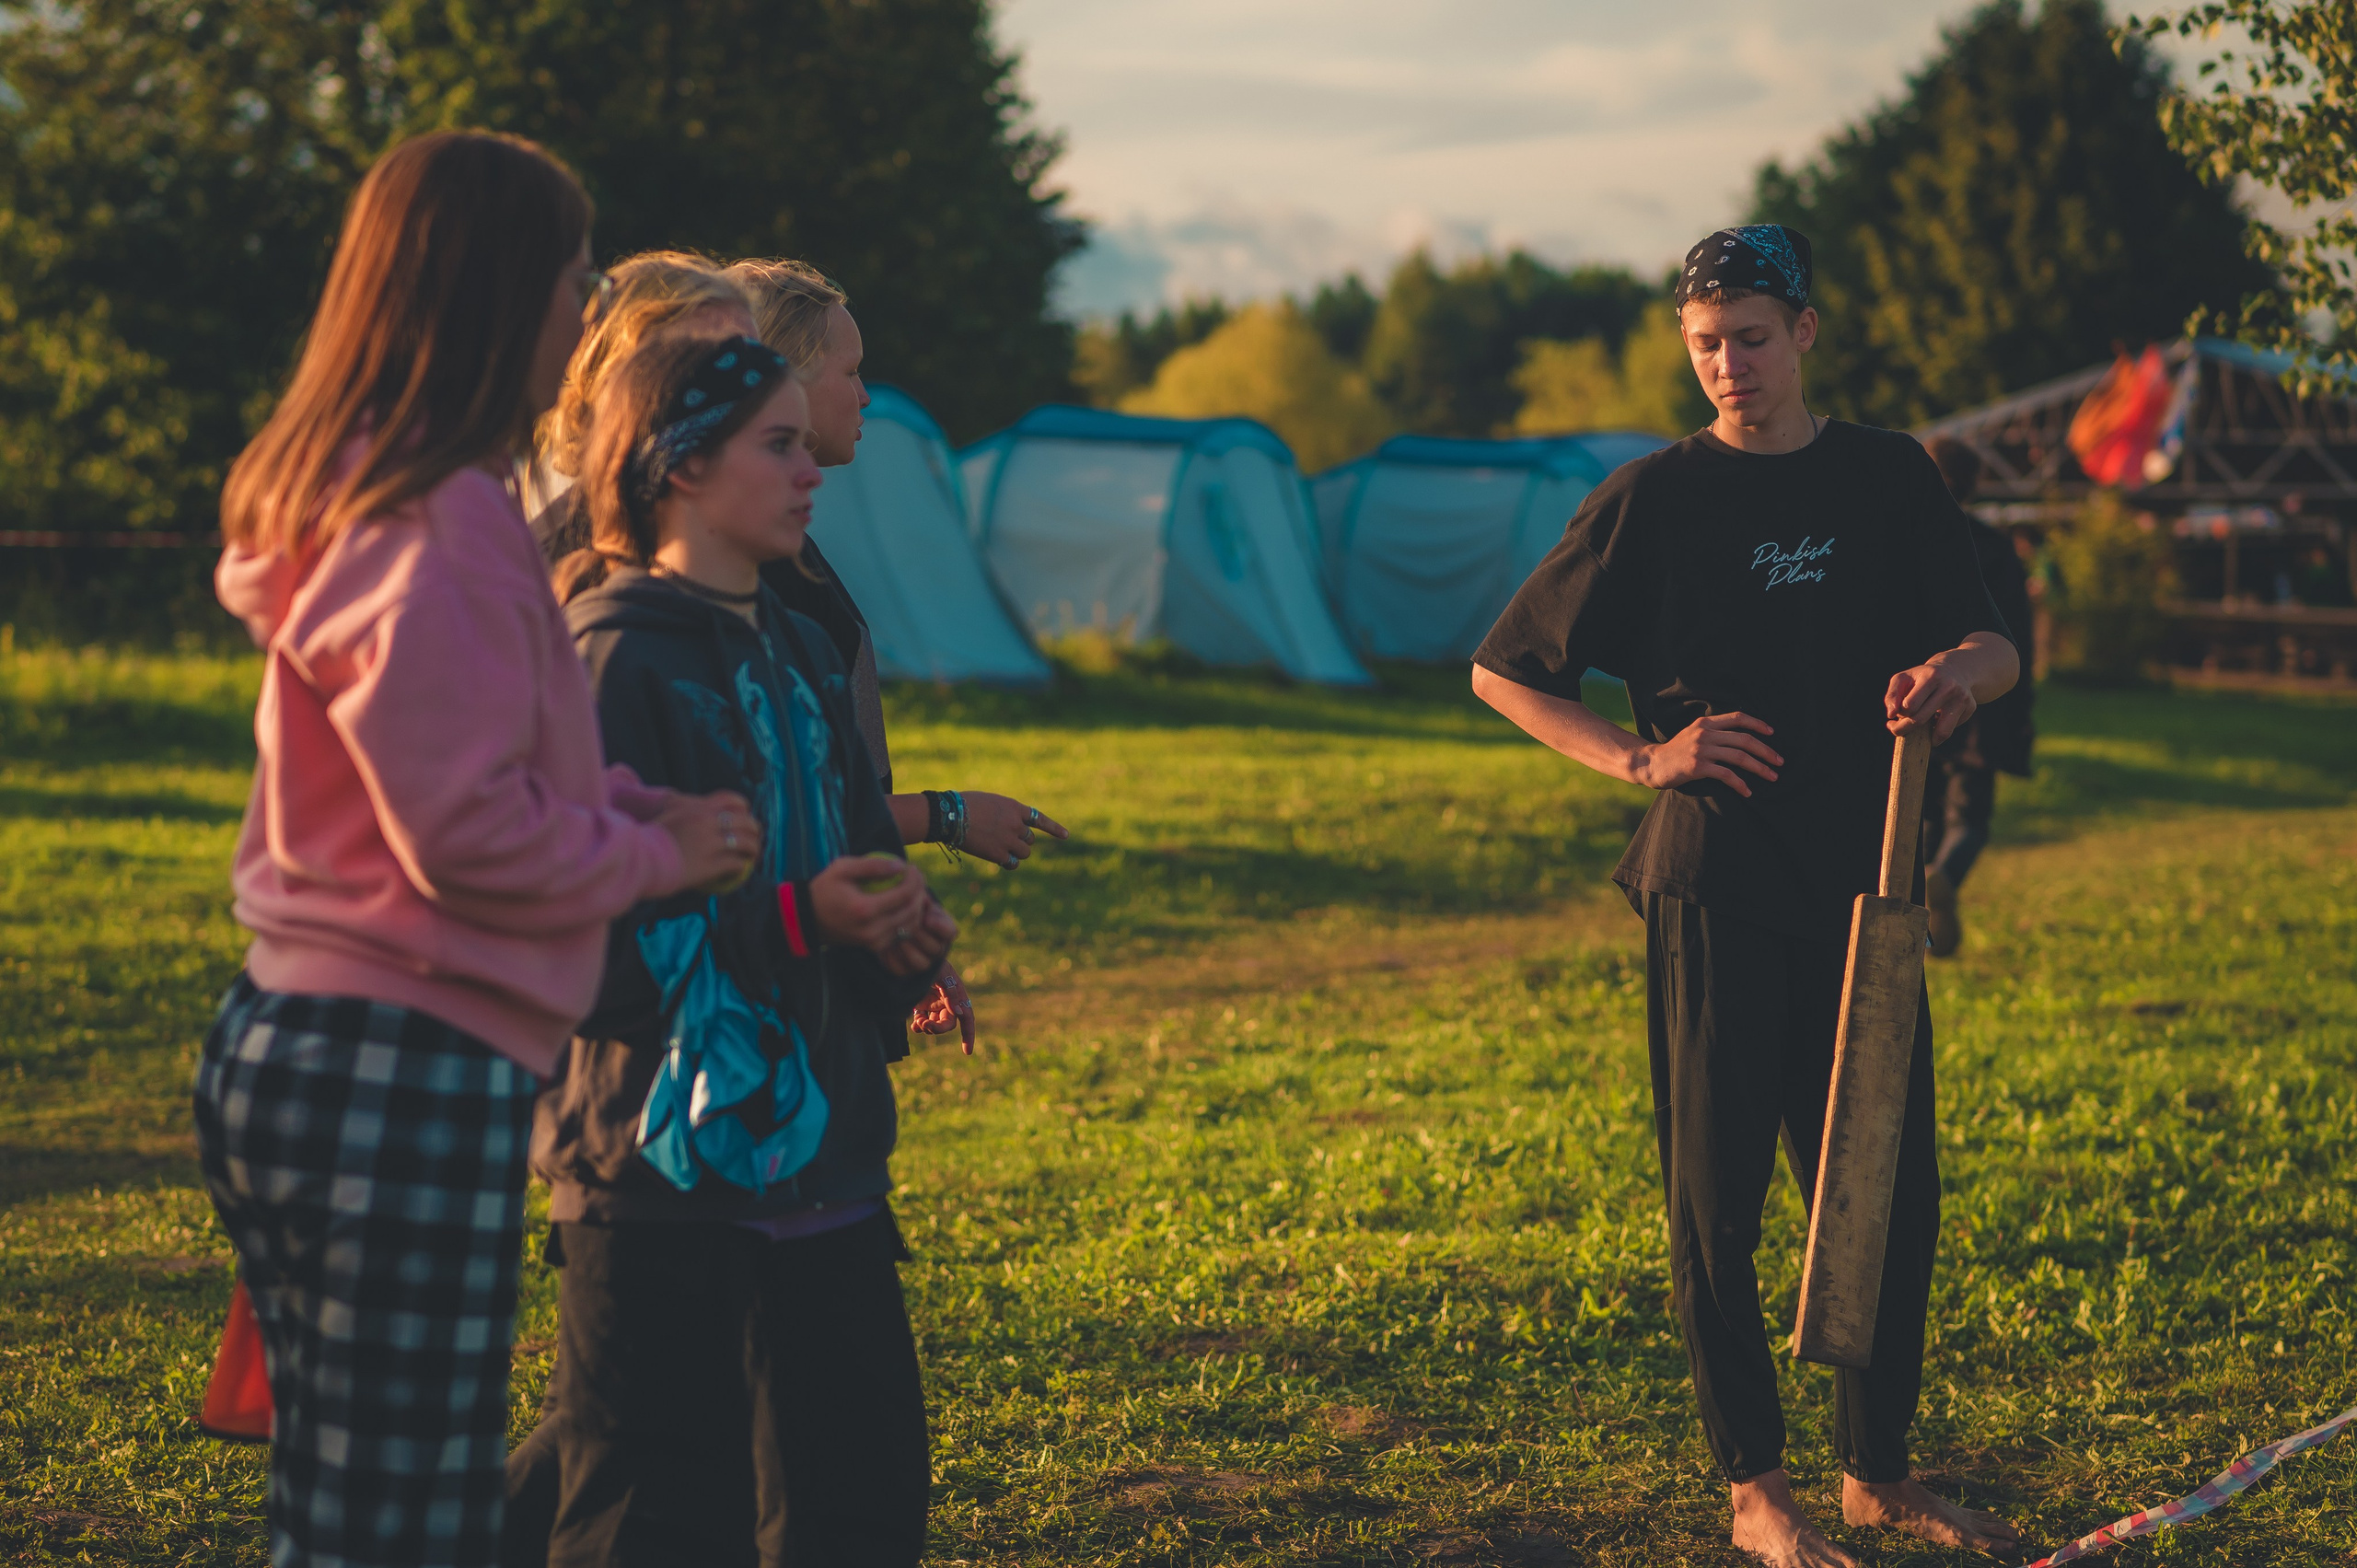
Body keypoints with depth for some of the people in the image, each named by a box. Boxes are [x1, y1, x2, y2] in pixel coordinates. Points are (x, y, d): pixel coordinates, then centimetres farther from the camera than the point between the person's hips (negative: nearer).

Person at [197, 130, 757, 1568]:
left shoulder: (352, 504, 15)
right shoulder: (441, 535, -17)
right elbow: (471, 834, -20)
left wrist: (659, 814, 5)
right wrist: (663, 853, -5)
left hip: (285, 1047, 10)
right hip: (405, 1080, -10)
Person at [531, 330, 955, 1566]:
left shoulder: (799, 656, 14)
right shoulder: (617, 662, -11)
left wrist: (896, 931, 3)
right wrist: (794, 916, -22)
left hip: (822, 1145, 8)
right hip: (663, 1167, -8)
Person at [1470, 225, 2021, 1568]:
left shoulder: (1891, 478, 8)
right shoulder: (1657, 498, 0)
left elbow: (1994, 643, 5)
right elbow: (1502, 670, 4)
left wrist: (1960, 671, -19)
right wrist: (1641, 758, -9)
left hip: (1864, 879, 3)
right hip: (1715, 882, -3)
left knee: (1895, 1189, 7)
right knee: (1719, 1190, 1)